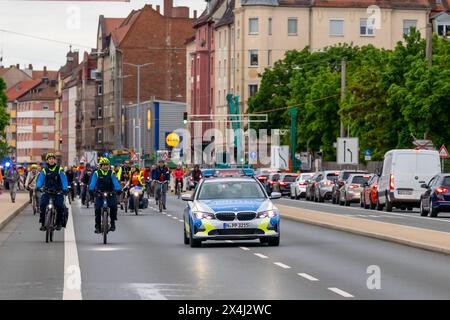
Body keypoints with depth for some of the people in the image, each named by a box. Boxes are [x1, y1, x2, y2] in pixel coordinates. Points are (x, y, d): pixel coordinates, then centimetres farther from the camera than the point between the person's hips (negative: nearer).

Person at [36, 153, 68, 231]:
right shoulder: (44, 170, 3)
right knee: (42, 204, -18)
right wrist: (38, 187, -28)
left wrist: (65, 189, -27)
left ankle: (59, 223, 2)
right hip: (47, 191, 1)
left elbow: (64, 179, -11)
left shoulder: (59, 169, -2)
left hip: (58, 192, -1)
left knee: (60, 206, -18)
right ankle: (43, 223, -6)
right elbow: (40, 179, -8)